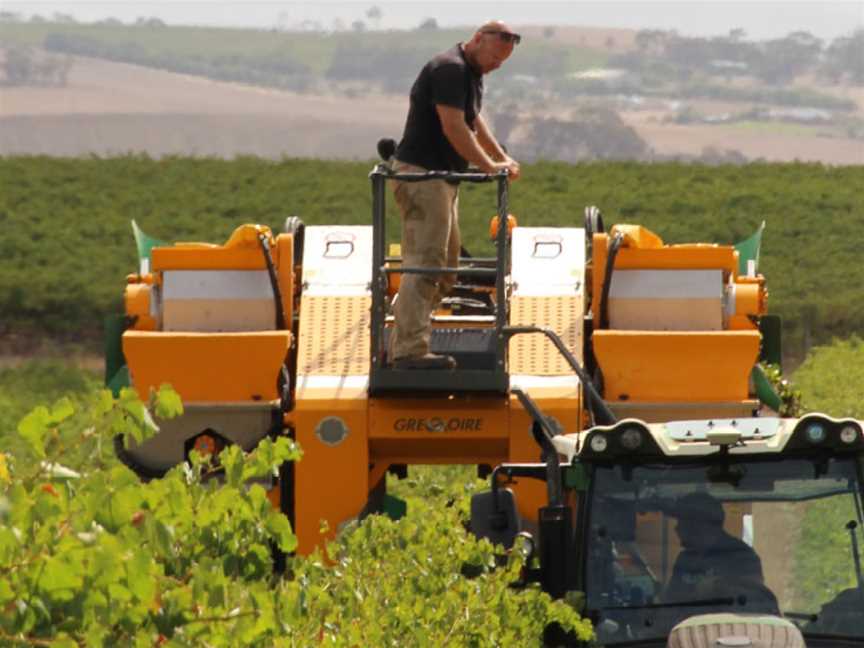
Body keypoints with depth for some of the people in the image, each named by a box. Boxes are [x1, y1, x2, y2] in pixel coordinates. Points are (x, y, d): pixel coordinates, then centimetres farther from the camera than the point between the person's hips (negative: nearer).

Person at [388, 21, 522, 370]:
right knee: (424, 263, -16)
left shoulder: (471, 73, 16)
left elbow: (474, 121, 29)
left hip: (442, 178, 11)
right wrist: (489, 166, -16)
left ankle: (402, 344, 19)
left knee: (444, 268, 15)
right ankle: (411, 350, -22)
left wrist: (502, 158, 21)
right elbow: (453, 128, -22)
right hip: (421, 174, -11)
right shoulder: (450, 69, -17)